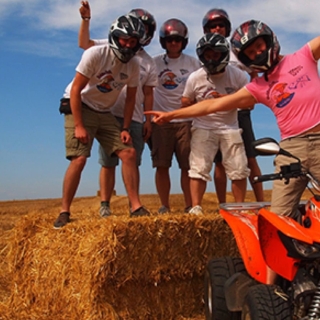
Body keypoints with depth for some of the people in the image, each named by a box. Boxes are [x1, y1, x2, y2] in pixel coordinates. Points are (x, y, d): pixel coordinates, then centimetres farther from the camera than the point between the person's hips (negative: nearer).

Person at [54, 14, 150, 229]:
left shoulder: (134, 65, -5)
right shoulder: (96, 54, -20)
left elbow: (131, 99, 4)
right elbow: (76, 90, -19)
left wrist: (125, 128, -4)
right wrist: (79, 126, -22)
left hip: (104, 112, 5)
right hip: (79, 107, -5)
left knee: (129, 153, -7)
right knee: (79, 159, -18)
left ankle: (136, 207, -1)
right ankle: (64, 213, -7)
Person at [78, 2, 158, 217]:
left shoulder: (148, 63, 11)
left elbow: (147, 94, 10)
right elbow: (84, 44, -7)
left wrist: (148, 120, 4)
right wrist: (86, 19, -18)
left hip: (135, 119, 3)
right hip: (110, 115, -3)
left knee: (133, 163, 6)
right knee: (108, 163, 1)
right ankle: (105, 205, 6)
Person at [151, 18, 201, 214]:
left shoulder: (193, 63, 8)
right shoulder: (155, 62, 6)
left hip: (186, 120, 0)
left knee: (188, 165, -1)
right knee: (162, 165, -1)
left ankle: (189, 205, 7)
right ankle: (164, 206, 9)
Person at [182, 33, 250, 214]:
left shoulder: (237, 75, -5)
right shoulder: (195, 78, -4)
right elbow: (186, 102, 6)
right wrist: (201, 105, -16)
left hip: (230, 127, 1)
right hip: (203, 127, 0)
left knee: (239, 170, 0)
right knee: (199, 169, -7)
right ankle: (196, 207, 0)